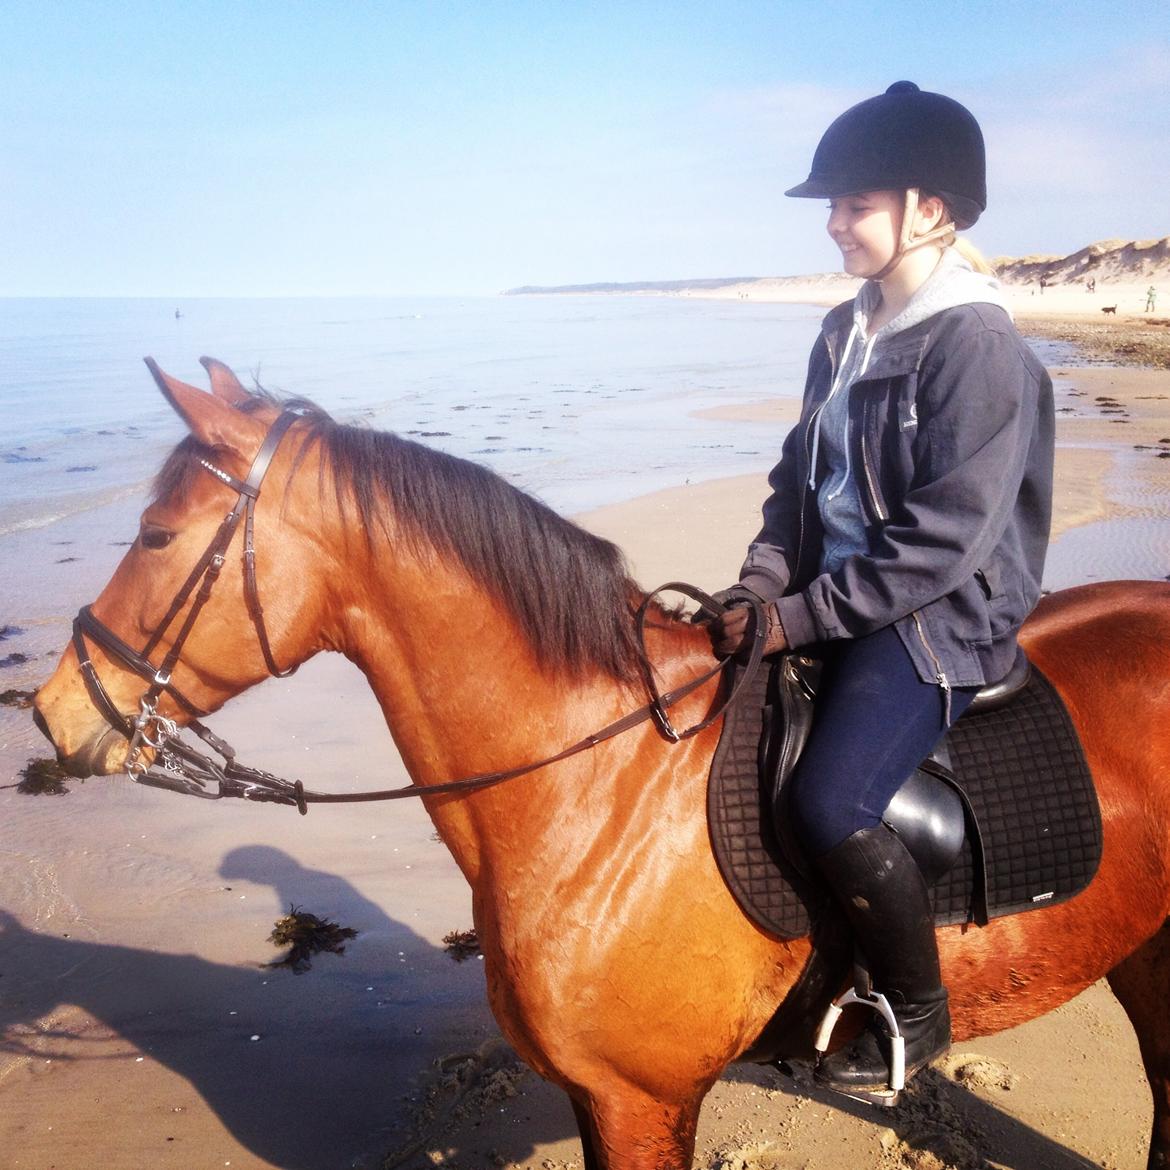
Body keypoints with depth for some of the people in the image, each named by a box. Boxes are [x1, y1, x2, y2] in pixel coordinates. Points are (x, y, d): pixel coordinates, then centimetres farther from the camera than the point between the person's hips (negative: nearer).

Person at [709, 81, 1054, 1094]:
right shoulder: (846, 333, 10)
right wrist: (763, 583, -2)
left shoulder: (979, 347, -16)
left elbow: (942, 543, -21)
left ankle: (918, 1010, 3)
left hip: (938, 624, -9)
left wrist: (800, 618, -20)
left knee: (830, 802, -26)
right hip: (830, 601, 9)